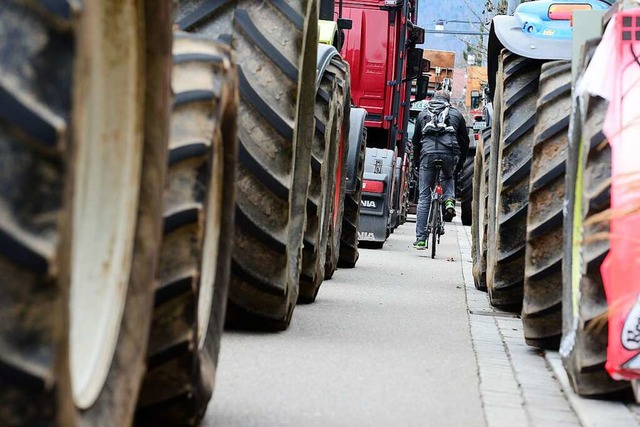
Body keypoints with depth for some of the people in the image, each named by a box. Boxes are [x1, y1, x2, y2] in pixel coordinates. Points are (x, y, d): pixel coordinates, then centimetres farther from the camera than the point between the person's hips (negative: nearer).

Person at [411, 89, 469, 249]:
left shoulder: (423, 114, 23)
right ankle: (449, 200, 2)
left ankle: (420, 239, 3)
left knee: (423, 197, 5)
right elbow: (465, 141, 21)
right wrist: (460, 164, 29)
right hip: (449, 153, 0)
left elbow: (415, 140, 25)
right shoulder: (456, 114, 21)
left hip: (428, 153, 0)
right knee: (448, 177, 34)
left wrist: (416, 163, 32)